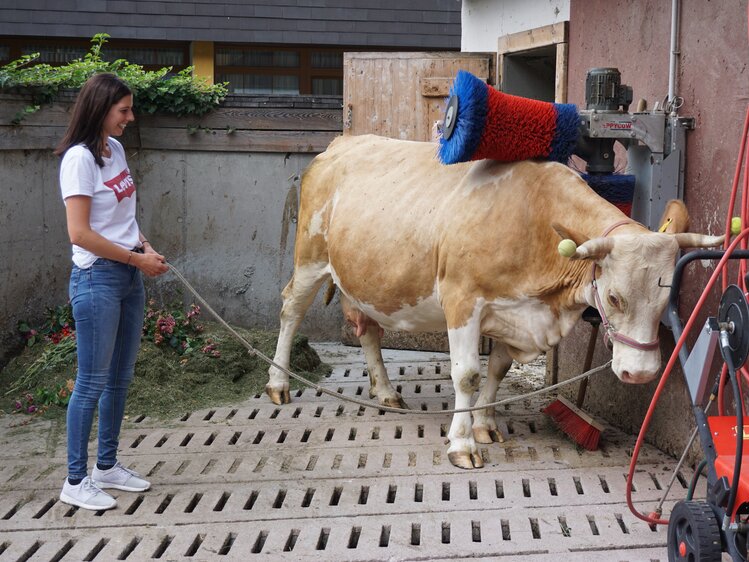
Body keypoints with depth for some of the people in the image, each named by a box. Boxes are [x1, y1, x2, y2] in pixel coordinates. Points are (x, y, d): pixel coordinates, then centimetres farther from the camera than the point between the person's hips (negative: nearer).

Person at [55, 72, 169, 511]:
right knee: (93, 382, -2)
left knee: (121, 377, 14)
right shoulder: (80, 158, -15)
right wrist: (138, 259, -13)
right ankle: (76, 481, 8)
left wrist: (146, 247, 3)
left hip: (130, 276, 8)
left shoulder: (115, 150, 9)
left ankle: (107, 466, 27)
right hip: (97, 279, -8)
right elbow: (80, 233, -19)